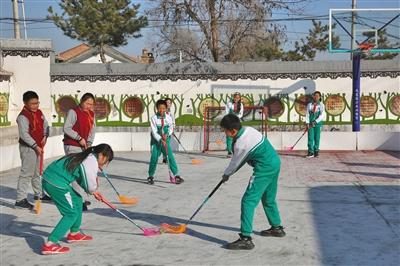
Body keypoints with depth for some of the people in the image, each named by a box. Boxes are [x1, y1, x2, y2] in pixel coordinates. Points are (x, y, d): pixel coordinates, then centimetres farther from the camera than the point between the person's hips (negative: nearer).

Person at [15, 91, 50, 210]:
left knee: (37, 172, 21)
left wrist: (45, 136, -4)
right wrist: (36, 146, -25)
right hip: (28, 147, -9)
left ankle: (39, 194, 36)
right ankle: (20, 200, -7)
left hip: (38, 146, 9)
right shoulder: (23, 117, -19)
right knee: (27, 173, -10)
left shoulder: (39, 113, 6)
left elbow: (45, 125, 15)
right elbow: (24, 134, -25)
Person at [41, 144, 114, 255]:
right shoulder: (92, 162, -11)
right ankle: (50, 244, -7)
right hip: (56, 184, -10)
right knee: (71, 213, -2)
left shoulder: (85, 157, 19)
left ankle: (74, 233, 38)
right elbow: (91, 187, -10)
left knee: (77, 200, 24)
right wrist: (96, 183, 11)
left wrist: (93, 191, 34)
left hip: (49, 178, 10)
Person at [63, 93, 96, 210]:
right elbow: (66, 128, -16)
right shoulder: (73, 112, -12)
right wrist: (79, 138, -19)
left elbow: (92, 130, 11)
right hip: (72, 146, -8)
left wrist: (89, 143, -3)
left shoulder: (91, 114, 10)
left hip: (83, 147, 8)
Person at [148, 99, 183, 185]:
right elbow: (154, 132, -14)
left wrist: (167, 135, -16)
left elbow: (171, 129, 4)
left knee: (170, 157, -4)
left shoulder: (168, 118, -4)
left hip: (166, 140, 2)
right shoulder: (153, 118, -10)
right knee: (154, 158, -2)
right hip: (156, 141, -1)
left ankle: (176, 175, 2)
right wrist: (161, 140, -24)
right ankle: (151, 176, 12)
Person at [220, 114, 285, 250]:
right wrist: (229, 172, 17)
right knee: (268, 199, 26)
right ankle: (277, 228, 42)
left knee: (249, 201, -10)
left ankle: (245, 238, -16)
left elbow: (235, 163, -3)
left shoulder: (240, 144, -19)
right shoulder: (249, 129, 6)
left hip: (264, 169, -10)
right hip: (275, 162, 10)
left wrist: (226, 174, 16)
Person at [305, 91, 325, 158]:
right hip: (310, 124, 1)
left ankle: (316, 151, 11)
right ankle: (310, 152, -4)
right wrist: (307, 123, -5)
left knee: (317, 138, 1)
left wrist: (315, 121, -16)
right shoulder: (309, 105, 9)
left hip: (318, 124, -1)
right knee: (310, 138, -5)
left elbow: (322, 115, -7)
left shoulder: (321, 105, 2)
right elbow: (307, 114, 6)